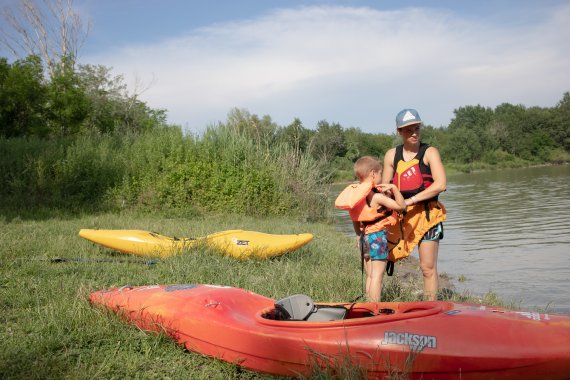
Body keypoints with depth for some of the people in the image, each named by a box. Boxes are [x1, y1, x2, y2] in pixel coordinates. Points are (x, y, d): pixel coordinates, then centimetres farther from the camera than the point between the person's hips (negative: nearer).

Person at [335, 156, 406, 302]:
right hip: (378, 236, -8)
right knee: (377, 275, -4)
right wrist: (394, 189, -17)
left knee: (369, 276, 14)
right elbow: (401, 206, -17)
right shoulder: (377, 197, -17)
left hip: (364, 236, 8)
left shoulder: (356, 195, 6)